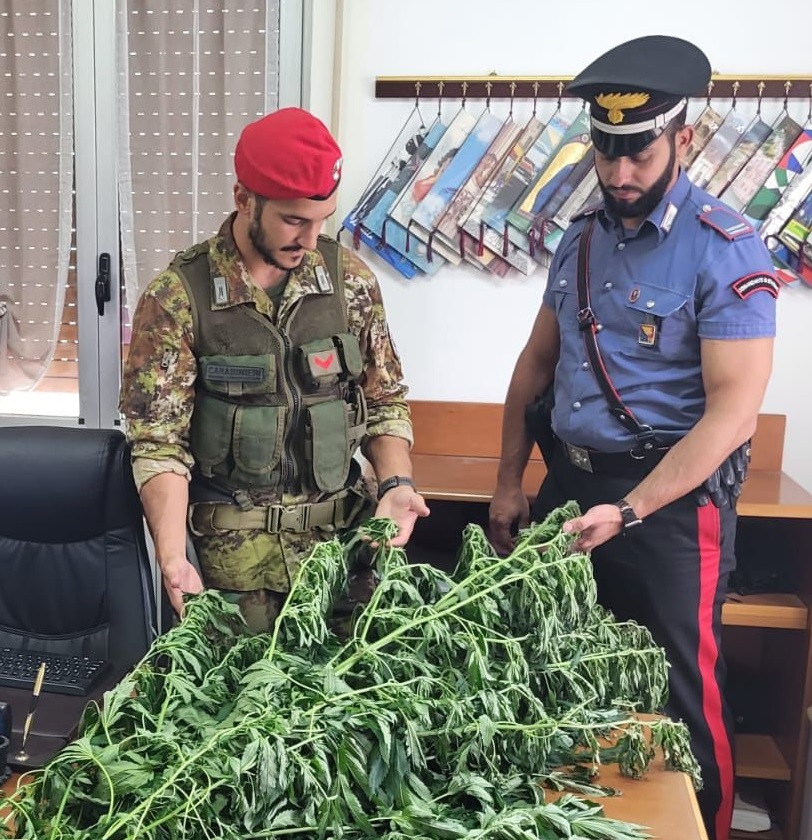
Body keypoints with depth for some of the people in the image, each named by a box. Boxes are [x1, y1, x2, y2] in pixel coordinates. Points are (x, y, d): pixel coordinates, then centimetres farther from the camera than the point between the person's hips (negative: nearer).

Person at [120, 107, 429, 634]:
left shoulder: (349, 277, -1)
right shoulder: (177, 297, -11)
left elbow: (386, 402, 6)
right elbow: (160, 443, -10)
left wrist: (396, 484, -11)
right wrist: (172, 557, -23)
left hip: (345, 534, 3)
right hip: (234, 552, -2)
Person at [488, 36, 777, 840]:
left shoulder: (726, 250, -13)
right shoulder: (580, 238, 7)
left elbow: (733, 410, -18)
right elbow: (536, 364, 13)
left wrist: (627, 512, -24)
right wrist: (508, 483, 10)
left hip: (672, 496, -6)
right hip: (567, 480, 7)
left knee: (681, 694, 5)